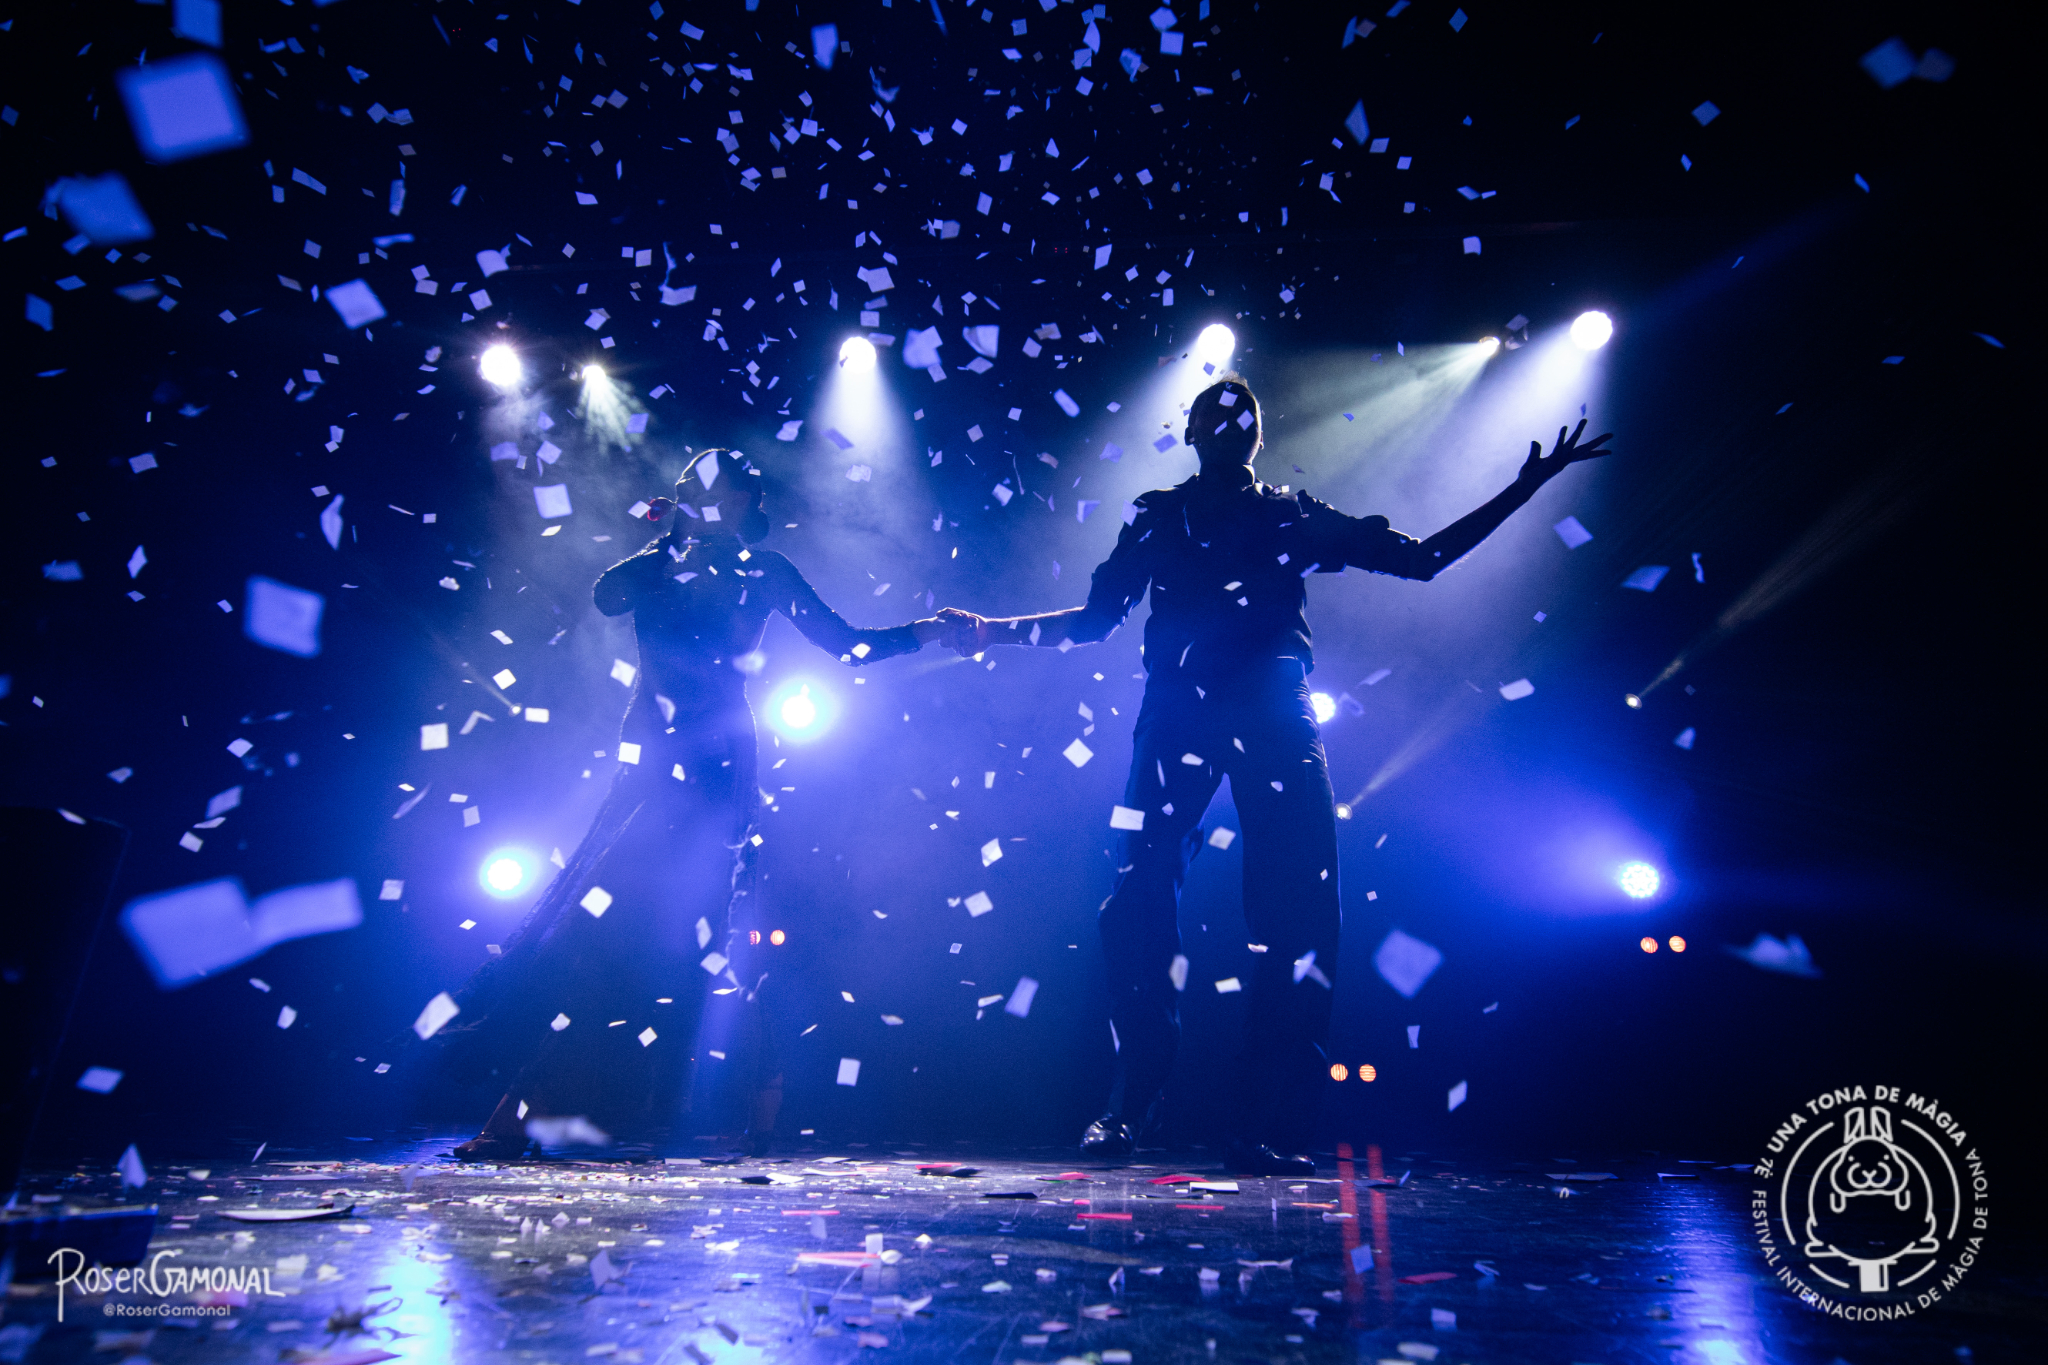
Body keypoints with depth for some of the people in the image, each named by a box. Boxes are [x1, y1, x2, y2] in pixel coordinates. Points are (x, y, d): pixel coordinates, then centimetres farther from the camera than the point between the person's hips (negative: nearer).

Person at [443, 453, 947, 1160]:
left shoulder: (763, 569, 10)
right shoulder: (660, 560, 18)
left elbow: (845, 643, 9)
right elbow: (608, 594, -3)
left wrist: (929, 630, 5)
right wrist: (675, 538, 4)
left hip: (712, 763, -3)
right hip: (651, 761, 4)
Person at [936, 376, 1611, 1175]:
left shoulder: (1297, 518, 20)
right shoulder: (1156, 517, 21)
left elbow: (1424, 557, 18)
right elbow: (1097, 617, 17)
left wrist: (1525, 486, 15)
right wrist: (993, 632, 7)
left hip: (1276, 723, 1)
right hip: (1177, 720, 0)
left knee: (1299, 916, -10)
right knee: (1141, 904, -9)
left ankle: (1269, 1125, -1)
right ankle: (1126, 1108, 6)